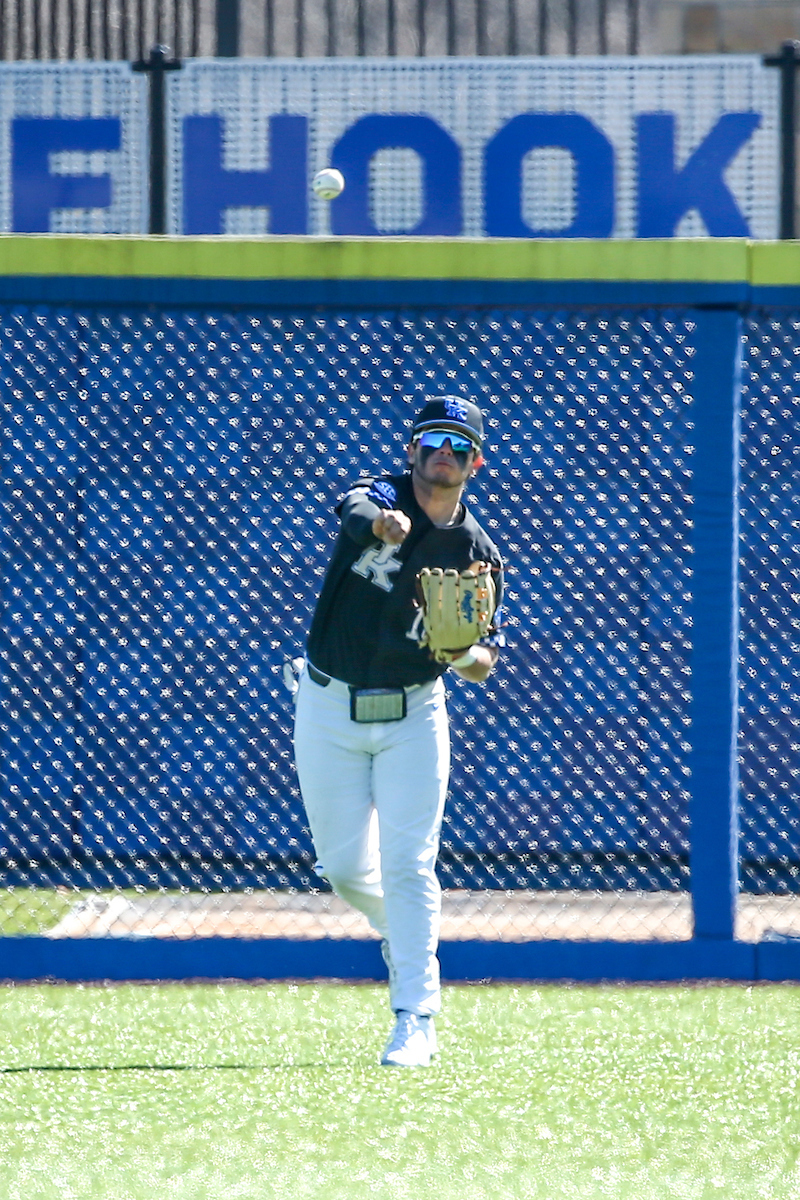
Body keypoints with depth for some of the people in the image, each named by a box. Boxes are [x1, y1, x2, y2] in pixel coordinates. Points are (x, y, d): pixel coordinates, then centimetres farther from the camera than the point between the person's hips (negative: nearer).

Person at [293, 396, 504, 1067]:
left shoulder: (478, 553, -1)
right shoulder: (379, 498, -8)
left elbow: (485, 664, 4)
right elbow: (356, 510, -35)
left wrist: (466, 656, -21)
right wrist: (379, 521, -60)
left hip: (413, 716, 0)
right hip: (330, 710, 0)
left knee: (408, 866, -10)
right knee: (345, 868, 4)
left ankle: (415, 1018, -8)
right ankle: (402, 929, 36)